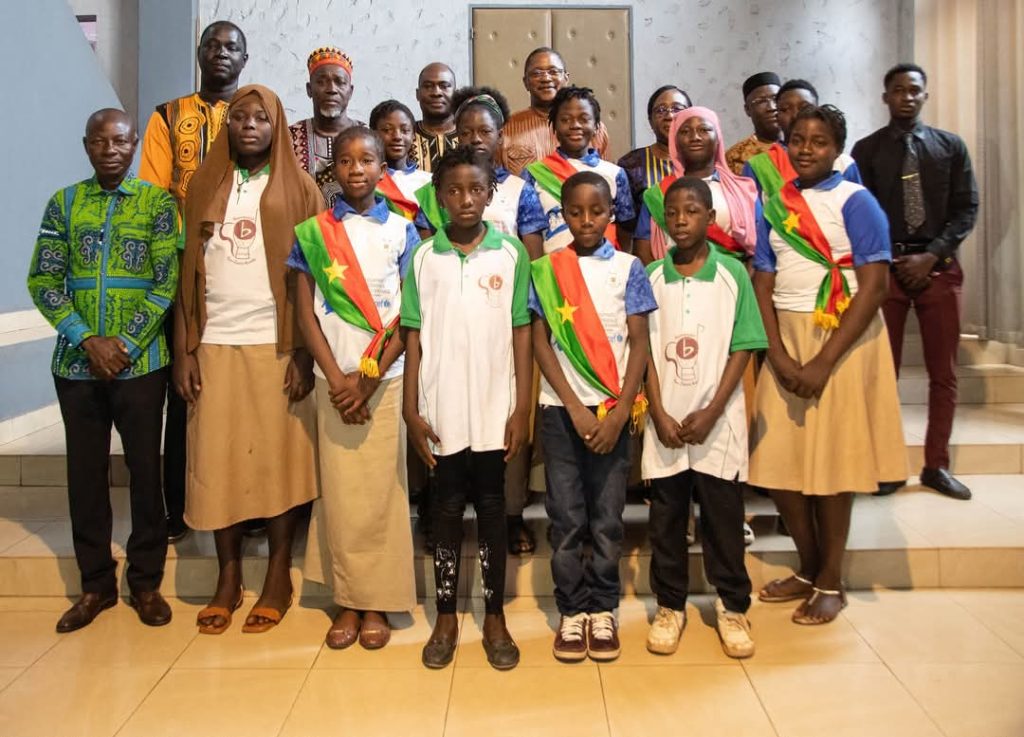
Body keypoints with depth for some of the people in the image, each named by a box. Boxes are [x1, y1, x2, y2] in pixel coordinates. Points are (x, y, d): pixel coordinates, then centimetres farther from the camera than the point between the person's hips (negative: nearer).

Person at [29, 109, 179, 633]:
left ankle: (146, 582, 19)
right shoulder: (63, 203, 7)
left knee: (145, 468, 4)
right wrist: (87, 340, -11)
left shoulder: (158, 203, 1)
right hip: (77, 363, 2)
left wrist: (126, 344, -12)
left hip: (141, 362, -2)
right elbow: (43, 281, 2)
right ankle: (96, 584, 23)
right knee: (85, 471, 9)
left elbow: (168, 281, -5)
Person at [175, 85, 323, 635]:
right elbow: (189, 272, 9)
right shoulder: (205, 186, 11)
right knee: (216, 459, 4)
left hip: (276, 343, -3)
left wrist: (304, 352, -10)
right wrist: (183, 349, 2)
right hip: (214, 344, 3)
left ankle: (278, 577, 15)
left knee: (278, 457, 2)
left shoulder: (298, 189, 3)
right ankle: (228, 578, 17)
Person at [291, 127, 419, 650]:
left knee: (381, 490, 1)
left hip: (386, 378, -1)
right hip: (333, 378, 1)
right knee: (339, 492, 2)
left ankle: (377, 604, 13)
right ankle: (348, 600, 15)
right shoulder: (313, 232, 6)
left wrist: (369, 379, -9)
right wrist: (336, 377, -7)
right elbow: (305, 312, 3)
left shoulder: (400, 230, 4)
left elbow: (408, 315, -1)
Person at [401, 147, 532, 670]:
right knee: (446, 509, 9)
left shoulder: (511, 253, 1)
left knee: (492, 508, 9)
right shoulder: (424, 257, 3)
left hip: (495, 407, 0)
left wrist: (522, 408, -3)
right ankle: (445, 618, 23)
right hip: (442, 409, 1)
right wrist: (411, 410, -2)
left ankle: (494, 617, 22)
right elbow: (414, 335, 3)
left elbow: (522, 333, 1)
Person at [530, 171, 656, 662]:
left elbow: (639, 342, 0)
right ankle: (571, 610, 18)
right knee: (566, 517, 6)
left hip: (613, 410, 0)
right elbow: (540, 343, 0)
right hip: (561, 409, 0)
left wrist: (620, 412, -10)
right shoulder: (546, 270, 4)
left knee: (608, 516, 6)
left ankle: (602, 608, 20)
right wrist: (575, 408, -9)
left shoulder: (628, 268, 4)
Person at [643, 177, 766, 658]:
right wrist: (659, 413, -7)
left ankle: (732, 607, 22)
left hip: (718, 419, -1)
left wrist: (711, 412, -10)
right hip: (665, 419, 1)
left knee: (723, 514, 6)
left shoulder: (733, 273, -1)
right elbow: (645, 349, 2)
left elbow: (743, 349, -3)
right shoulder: (651, 276, 3)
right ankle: (670, 605, 23)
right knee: (666, 515, 9)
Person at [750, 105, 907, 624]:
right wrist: (781, 356, -9)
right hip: (786, 339, 4)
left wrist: (823, 362, -17)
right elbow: (762, 282, 5)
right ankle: (808, 570, 24)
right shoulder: (772, 205, 9)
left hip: (842, 340, -4)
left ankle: (831, 583, 17)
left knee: (831, 463, 0)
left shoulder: (855, 202, -4)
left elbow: (874, 287, -12)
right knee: (779, 461, 4)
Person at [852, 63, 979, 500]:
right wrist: (889, 261, -10)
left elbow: (966, 208, 4)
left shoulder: (951, 146, 10)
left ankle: (936, 466, 14)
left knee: (943, 372, 4)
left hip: (940, 267, 2)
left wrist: (931, 256, -10)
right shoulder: (866, 150, 5)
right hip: (884, 267, -2)